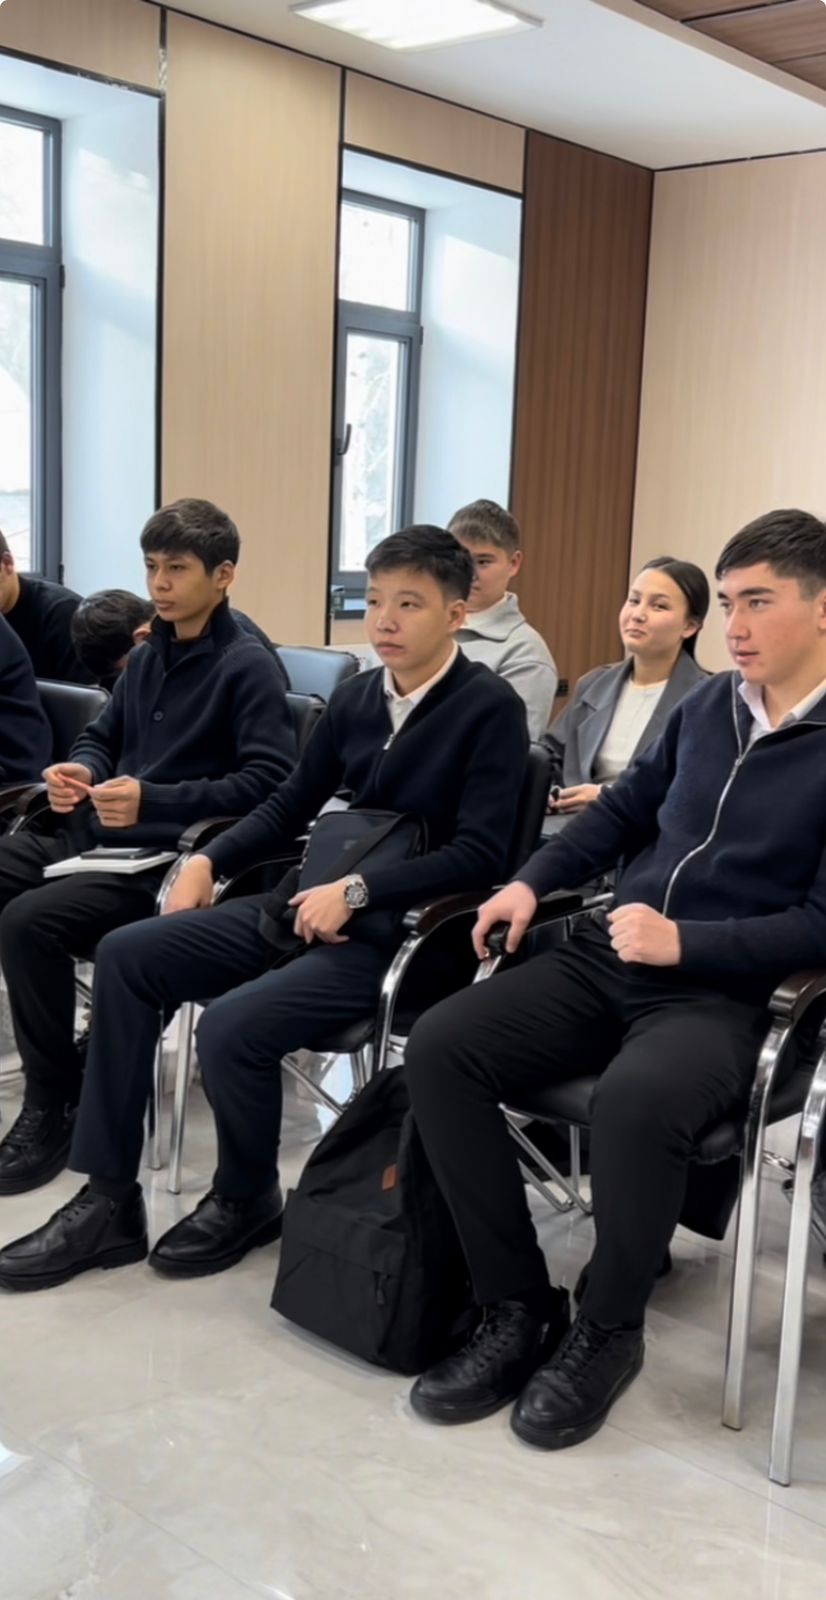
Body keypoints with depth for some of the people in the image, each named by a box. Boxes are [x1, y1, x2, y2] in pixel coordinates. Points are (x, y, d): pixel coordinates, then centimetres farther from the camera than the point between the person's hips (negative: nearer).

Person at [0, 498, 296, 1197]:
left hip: (169, 858, -8)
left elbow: (271, 780, -17)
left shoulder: (248, 666, -7)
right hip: (95, 836, 9)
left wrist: (154, 801, -24)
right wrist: (75, 770, 1)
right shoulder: (148, 656, 17)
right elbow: (101, 737, 26)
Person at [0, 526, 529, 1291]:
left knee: (232, 1026, -27)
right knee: (125, 955, -5)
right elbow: (290, 804, 18)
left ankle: (246, 1201, 5)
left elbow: (480, 854, -17)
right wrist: (208, 860, 3)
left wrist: (357, 890, -22)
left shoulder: (490, 708, -10)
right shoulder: (356, 695, 9)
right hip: (319, 902, 7)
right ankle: (109, 1201, 0)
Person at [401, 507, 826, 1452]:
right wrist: (531, 882, 8)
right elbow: (625, 808, 21)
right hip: (605, 957, 6)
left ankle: (605, 1331, -9)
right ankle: (518, 1310, -5)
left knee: (635, 1101, -38)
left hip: (722, 993, -6)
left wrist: (684, 943, -18)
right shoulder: (708, 705, 11)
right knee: (439, 1048, -15)